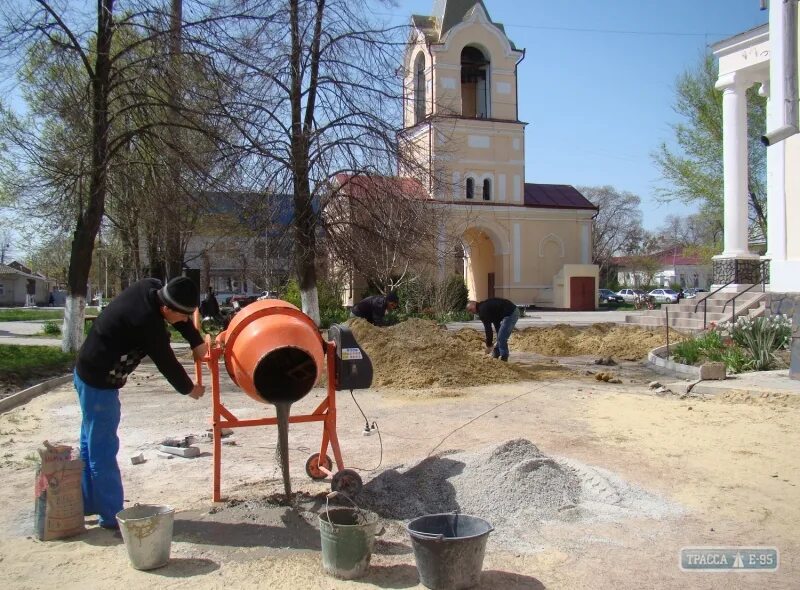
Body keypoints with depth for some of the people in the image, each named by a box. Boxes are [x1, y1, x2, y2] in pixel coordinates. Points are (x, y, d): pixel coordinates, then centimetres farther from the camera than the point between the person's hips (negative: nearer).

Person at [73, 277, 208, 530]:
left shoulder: (152, 288, -7)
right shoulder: (147, 321, -30)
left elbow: (182, 317, 11)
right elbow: (166, 362, -17)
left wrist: (197, 342, 4)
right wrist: (188, 389, -2)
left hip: (89, 373, 10)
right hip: (99, 382, -10)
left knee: (92, 443, 19)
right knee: (103, 448, -2)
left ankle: (87, 503, 32)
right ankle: (111, 515, 6)